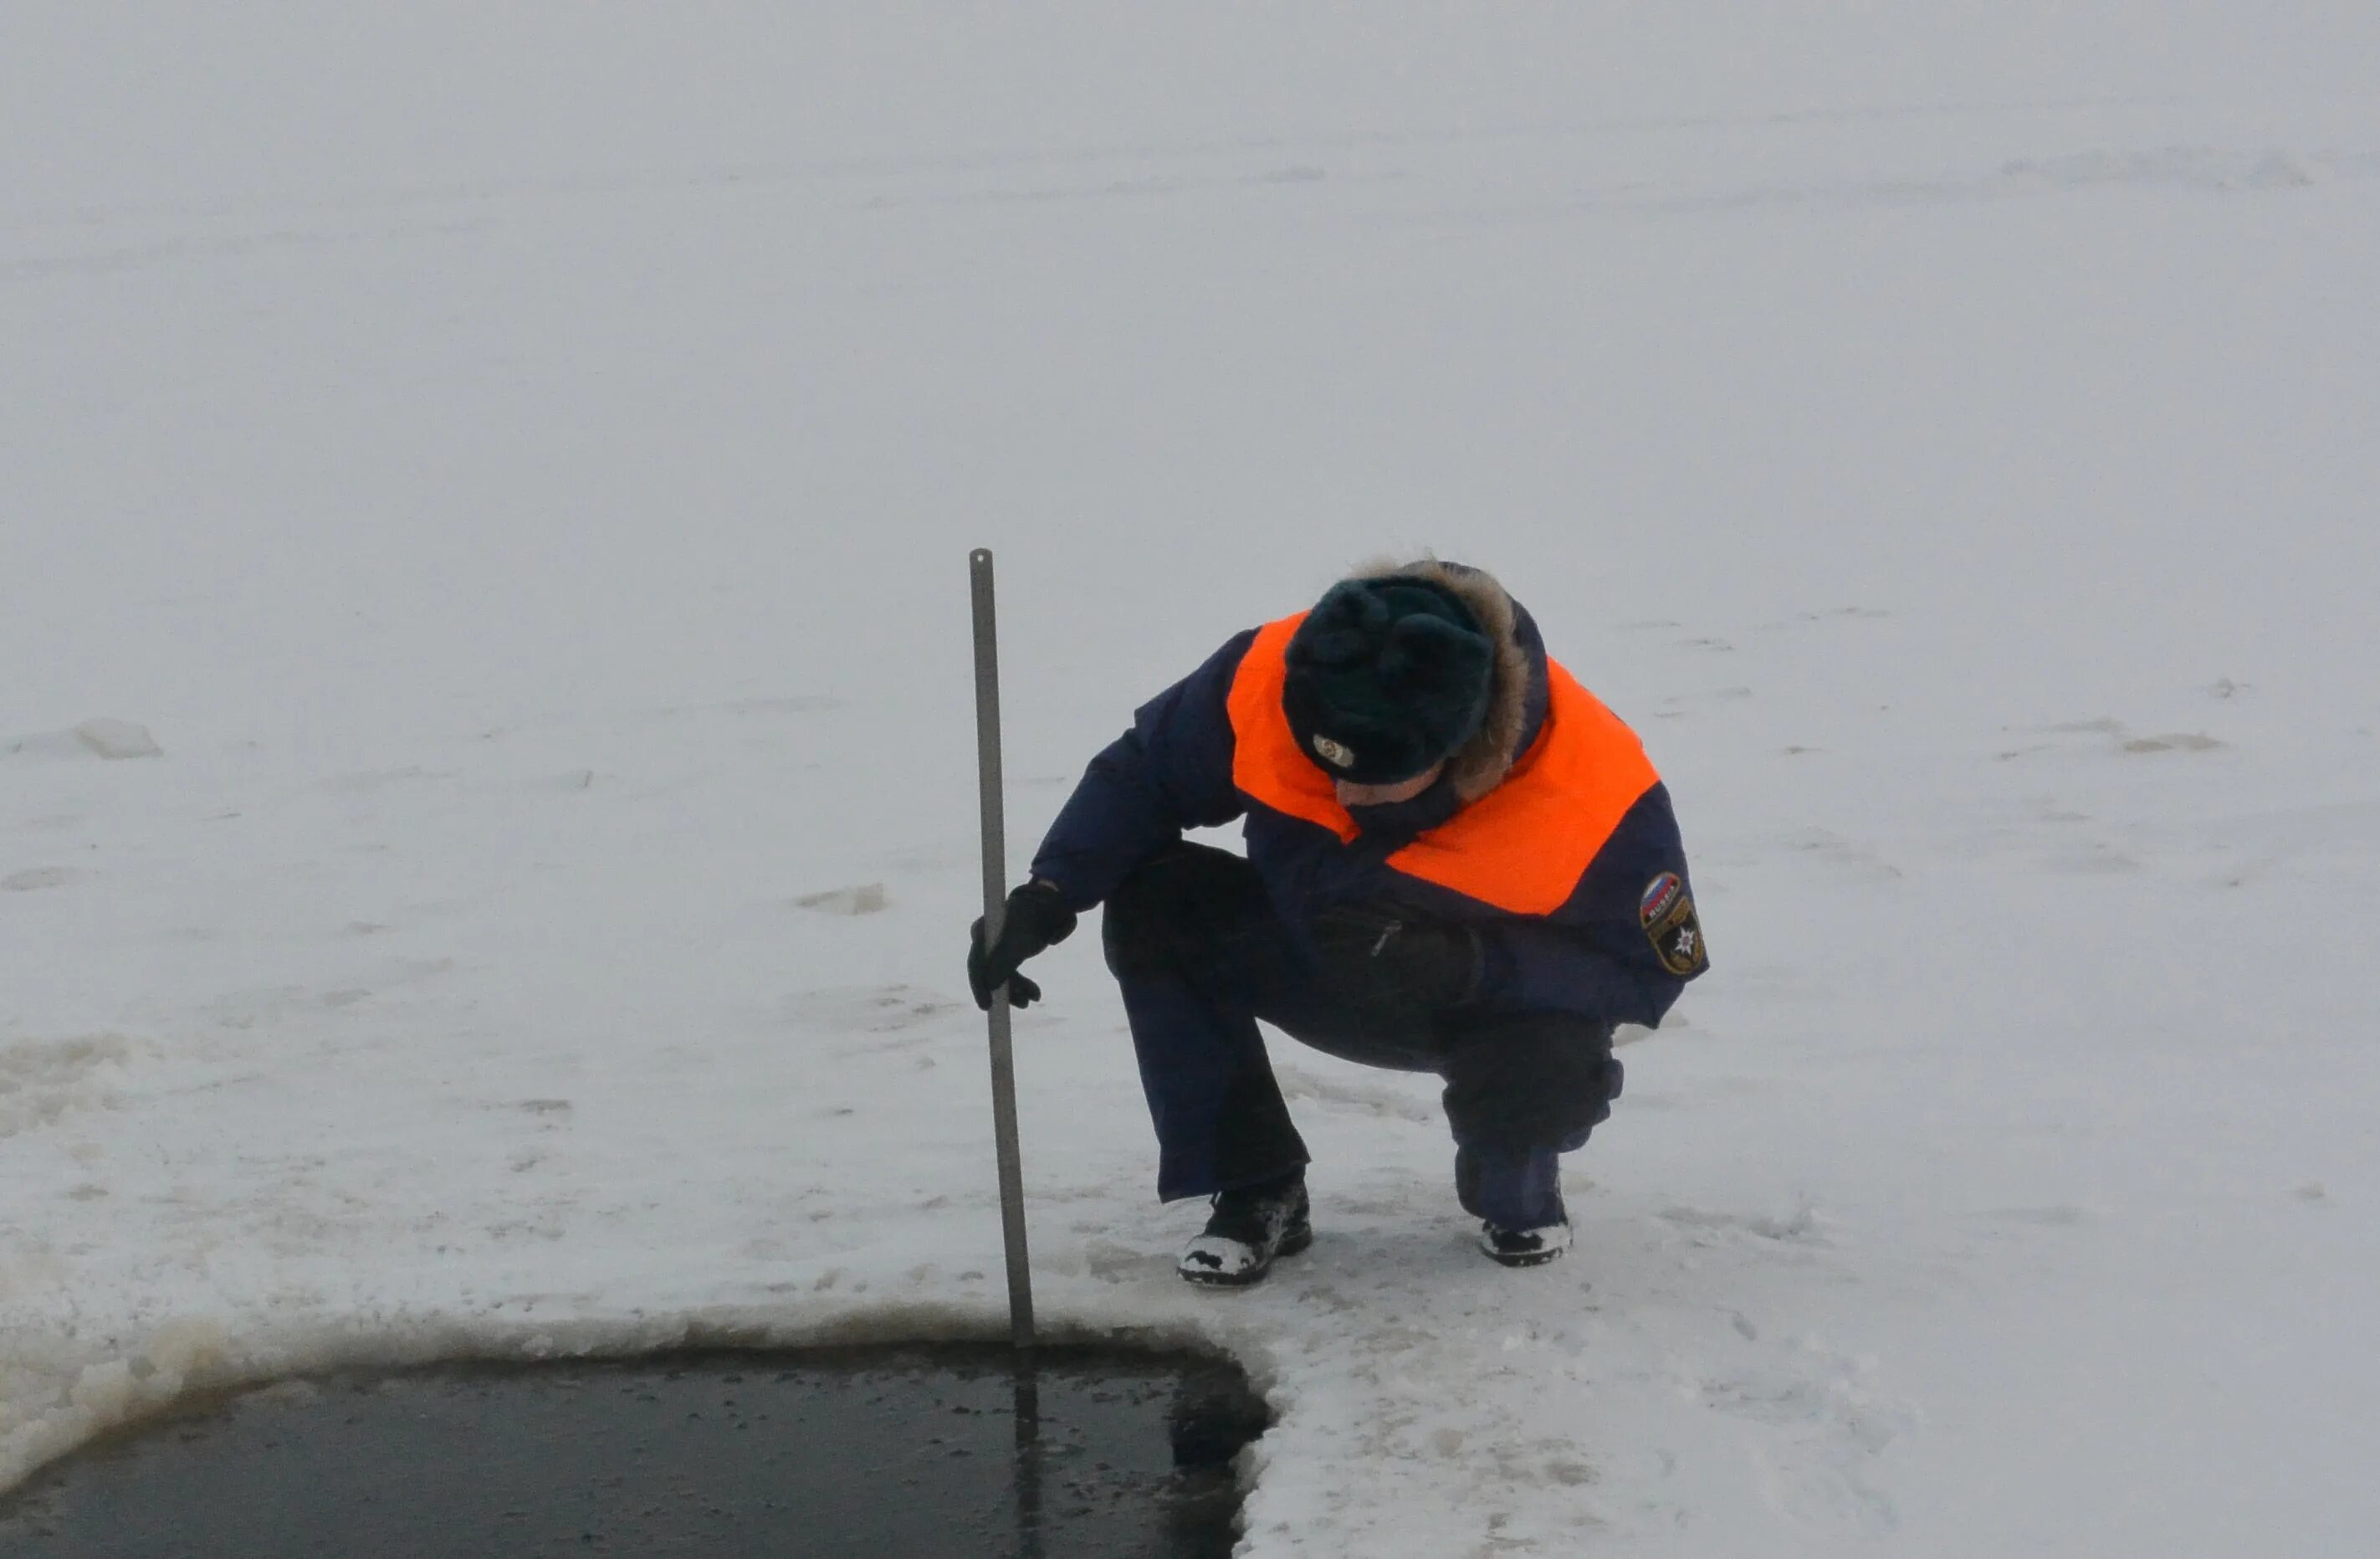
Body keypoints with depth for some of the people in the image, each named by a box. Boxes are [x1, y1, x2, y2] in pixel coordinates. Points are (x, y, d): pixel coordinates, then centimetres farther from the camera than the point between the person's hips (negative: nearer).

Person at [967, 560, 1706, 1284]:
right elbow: (1141, 773, -11)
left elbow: (1651, 968, -23)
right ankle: (1257, 1191, -5)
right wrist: (1047, 897, -28)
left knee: (1547, 1073, -37)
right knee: (1154, 903, -23)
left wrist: (1468, 966, -38)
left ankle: (1515, 1189, 3)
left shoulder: (1594, 790, -36)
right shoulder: (1270, 679, -29)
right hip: (1318, 960, 3)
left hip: (1502, 1002, -3)